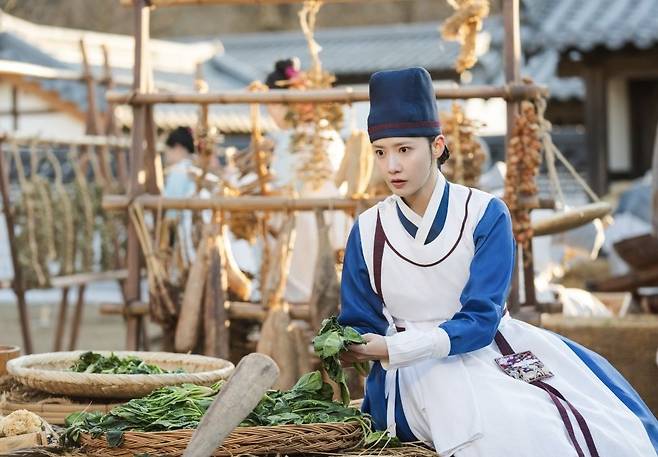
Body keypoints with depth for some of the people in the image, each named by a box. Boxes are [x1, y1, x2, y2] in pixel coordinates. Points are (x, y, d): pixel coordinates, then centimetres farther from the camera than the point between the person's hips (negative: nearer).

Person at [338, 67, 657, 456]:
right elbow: (359, 324, 7)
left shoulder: (485, 215, -5)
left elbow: (479, 320, -13)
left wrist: (394, 348, -25)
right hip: (422, 368, 0)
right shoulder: (367, 231, 2)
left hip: (490, 348, 1)